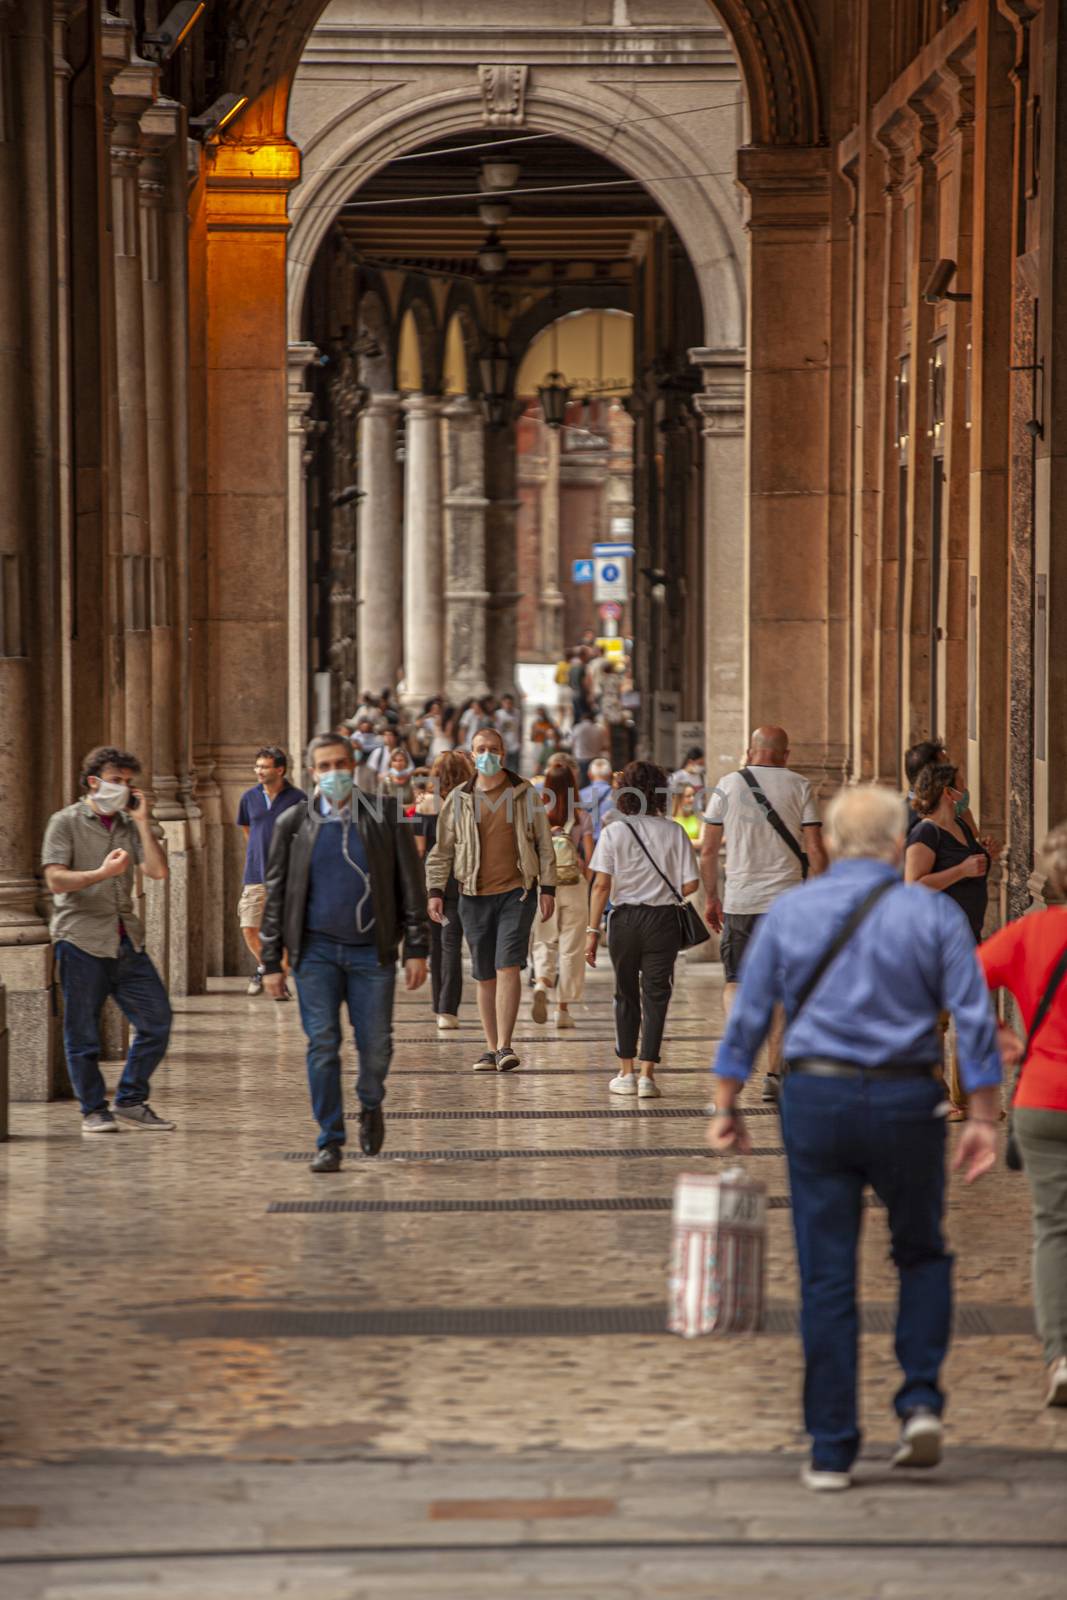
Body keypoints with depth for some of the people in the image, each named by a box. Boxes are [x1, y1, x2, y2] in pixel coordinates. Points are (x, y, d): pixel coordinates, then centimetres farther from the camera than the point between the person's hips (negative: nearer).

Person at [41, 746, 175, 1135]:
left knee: (157, 1019, 1)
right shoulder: (66, 822, 0)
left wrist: (142, 822, 0)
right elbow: (55, 880, -11)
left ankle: (131, 1102, 12)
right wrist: (102, 873, -20)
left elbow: (158, 871, 2)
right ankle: (94, 1110, 11)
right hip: (81, 939, -5)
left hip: (126, 940, 5)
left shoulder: (128, 825, 16)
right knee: (82, 1033, 0)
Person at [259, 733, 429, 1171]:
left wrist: (416, 949, -1)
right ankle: (330, 1141, 3)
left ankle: (371, 1106, 32)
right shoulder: (294, 824, 5)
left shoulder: (385, 818, 3)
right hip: (316, 950, 0)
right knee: (322, 1045, -4)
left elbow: (410, 885, 5)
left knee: (375, 1045, 1)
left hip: (371, 950, 0)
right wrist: (272, 961, 5)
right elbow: (276, 895, 8)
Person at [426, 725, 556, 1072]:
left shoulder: (526, 794, 4)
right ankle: (491, 1048, 14)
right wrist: (435, 891, 1)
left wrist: (547, 888, 1)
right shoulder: (459, 798, 6)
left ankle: (505, 1046, -16)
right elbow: (442, 849, 9)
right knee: (484, 975, 7)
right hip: (475, 896, 2)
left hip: (517, 892, -2)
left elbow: (544, 845, 7)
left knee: (508, 966, -14)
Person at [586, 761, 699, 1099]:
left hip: (625, 919, 0)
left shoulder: (614, 831, -4)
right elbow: (689, 885, -4)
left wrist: (592, 930, -5)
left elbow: (601, 885, -9)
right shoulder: (673, 832, -2)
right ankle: (647, 1074, -4)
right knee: (655, 995, 4)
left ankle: (627, 1073, 18)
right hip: (663, 919, 0)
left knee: (626, 996, 14)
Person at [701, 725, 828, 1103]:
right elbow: (815, 850, -4)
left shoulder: (728, 785, 2)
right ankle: (774, 1073, 5)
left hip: (739, 901, 0)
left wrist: (711, 898, 14)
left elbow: (708, 850, 3)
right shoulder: (799, 787, 0)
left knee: (735, 980, 12)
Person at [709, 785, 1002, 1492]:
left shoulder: (790, 911, 4)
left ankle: (832, 1451, 5)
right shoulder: (934, 914, 0)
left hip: (817, 1097, 1)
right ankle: (921, 1401, 1)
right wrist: (985, 1118, 0)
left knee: (826, 1277, 4)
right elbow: (975, 1022, -5)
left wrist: (726, 1108, 11)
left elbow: (747, 1017, 5)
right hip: (907, 1102, -1)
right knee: (922, 1255, 19)